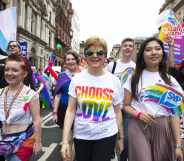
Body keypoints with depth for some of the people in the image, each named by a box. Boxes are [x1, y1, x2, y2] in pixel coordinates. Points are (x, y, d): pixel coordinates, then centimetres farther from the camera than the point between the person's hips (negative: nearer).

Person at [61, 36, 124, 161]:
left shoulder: (114, 81, -4)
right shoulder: (77, 79, -4)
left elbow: (117, 111, 4)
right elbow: (71, 110, -3)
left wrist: (121, 137, 9)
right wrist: (65, 141, -7)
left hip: (106, 136, -1)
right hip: (81, 136, 1)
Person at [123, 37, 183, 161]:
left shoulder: (171, 81, 4)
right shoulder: (134, 78, 3)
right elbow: (126, 105, 5)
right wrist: (138, 114, -16)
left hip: (164, 129, 2)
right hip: (139, 128, -1)